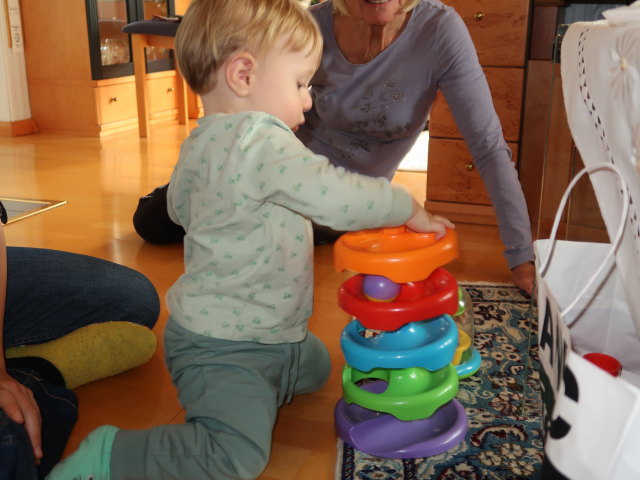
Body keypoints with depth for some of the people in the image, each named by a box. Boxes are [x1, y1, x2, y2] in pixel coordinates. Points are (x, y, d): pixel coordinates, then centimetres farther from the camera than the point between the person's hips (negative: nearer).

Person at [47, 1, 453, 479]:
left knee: (316, 365, 28)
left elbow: (179, 206, 21)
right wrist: (410, 210, -18)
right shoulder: (259, 139, -28)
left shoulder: (200, 142, 3)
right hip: (221, 346, -11)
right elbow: (337, 198, -34)